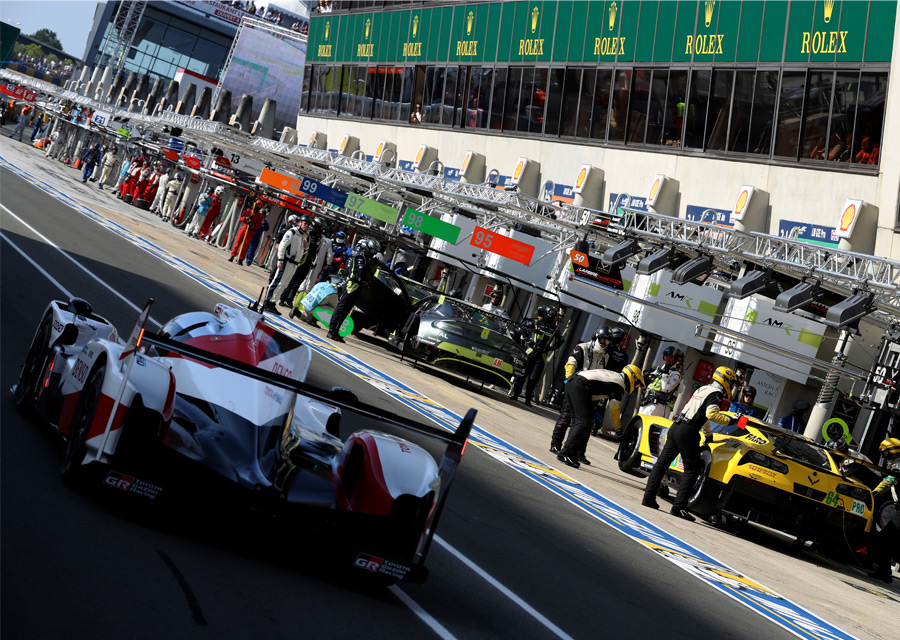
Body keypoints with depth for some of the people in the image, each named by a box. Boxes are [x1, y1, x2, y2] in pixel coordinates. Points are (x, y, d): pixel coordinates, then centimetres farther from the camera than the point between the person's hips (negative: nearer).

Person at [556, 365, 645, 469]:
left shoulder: (612, 375, 29)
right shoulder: (620, 383, 2)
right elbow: (614, 409, -1)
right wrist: (618, 429, 10)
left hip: (571, 383, 10)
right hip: (580, 387, -10)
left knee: (577, 422, 14)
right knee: (583, 423, -10)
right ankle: (565, 454, -15)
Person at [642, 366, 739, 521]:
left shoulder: (702, 389, 23)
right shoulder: (716, 393, -4)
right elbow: (711, 413, -21)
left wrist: (708, 434, 44)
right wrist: (728, 420, -8)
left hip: (675, 427, 9)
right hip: (687, 432, -9)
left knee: (662, 462, 9)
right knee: (691, 469, -3)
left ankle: (648, 498, 10)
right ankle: (678, 507, -8)